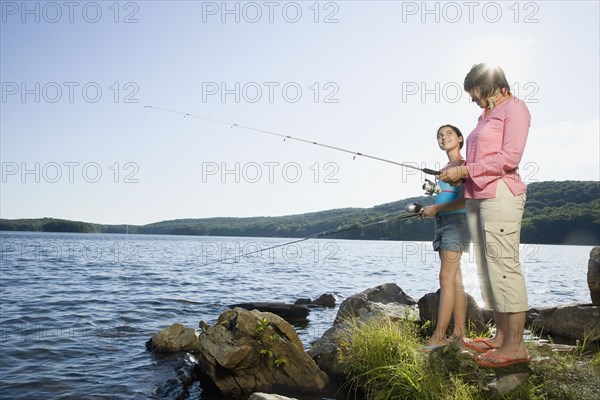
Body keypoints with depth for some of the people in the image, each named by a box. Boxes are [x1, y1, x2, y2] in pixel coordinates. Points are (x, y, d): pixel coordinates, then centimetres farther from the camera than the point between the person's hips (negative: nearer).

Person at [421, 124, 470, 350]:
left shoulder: (463, 165, -5)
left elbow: (464, 200, -14)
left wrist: (435, 208, -10)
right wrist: (430, 210, 7)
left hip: (455, 222, -9)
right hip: (442, 223, 9)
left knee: (446, 278, -11)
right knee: (455, 280, 7)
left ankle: (439, 336, -10)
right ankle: (459, 332, 11)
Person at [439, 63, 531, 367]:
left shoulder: (514, 108, 0)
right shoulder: (486, 115, 24)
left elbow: (509, 158, -12)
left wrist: (465, 171, -11)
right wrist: (459, 173, 4)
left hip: (500, 194, -9)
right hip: (476, 197, 9)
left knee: (504, 265, -10)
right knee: (487, 268, 7)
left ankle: (515, 346, -6)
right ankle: (501, 336, 14)